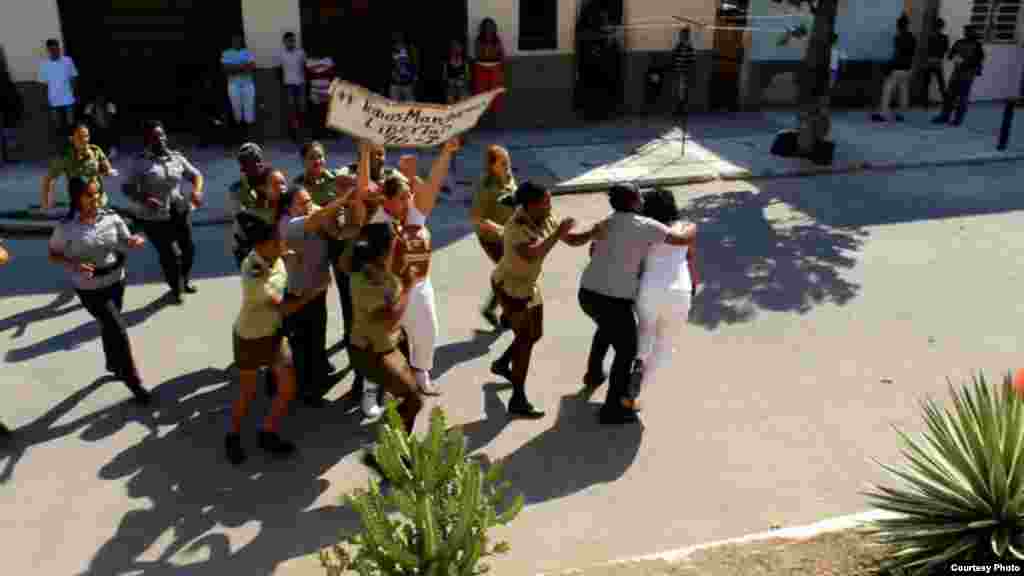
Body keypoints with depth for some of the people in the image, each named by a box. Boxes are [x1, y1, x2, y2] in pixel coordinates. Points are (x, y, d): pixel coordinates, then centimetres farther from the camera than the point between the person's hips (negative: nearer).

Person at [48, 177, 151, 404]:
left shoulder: (111, 218, -8)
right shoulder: (66, 228, -15)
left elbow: (126, 242, -2)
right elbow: (53, 255, -3)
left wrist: (134, 242, -26)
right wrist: (73, 264, -22)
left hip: (116, 281, 4)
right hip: (90, 289, -4)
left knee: (109, 327, 24)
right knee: (119, 331, -6)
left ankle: (113, 364, 50)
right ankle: (133, 381, 9)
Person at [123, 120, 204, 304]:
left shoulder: (176, 157, 4)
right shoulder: (141, 162, -8)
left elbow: (195, 175, 11)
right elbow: (128, 188, -7)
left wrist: (196, 191, -9)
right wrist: (143, 199, -25)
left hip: (180, 212, 5)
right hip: (155, 218, -4)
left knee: (188, 248, 14)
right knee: (170, 254, -2)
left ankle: (185, 280, 42)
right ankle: (176, 288, 23)